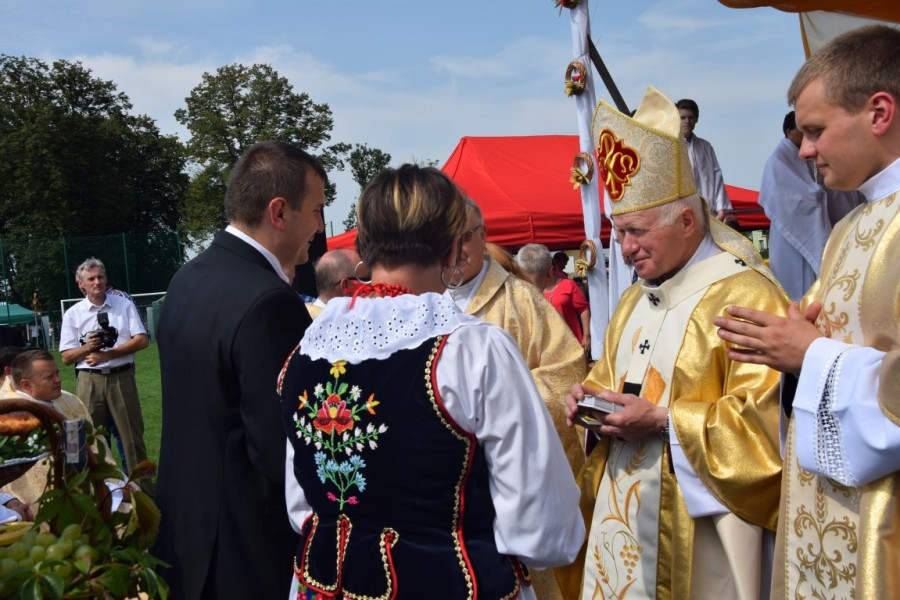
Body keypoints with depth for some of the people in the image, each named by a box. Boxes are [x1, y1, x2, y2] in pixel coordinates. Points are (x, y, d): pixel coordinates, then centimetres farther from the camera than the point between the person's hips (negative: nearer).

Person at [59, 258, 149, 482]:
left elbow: (142, 340, -4)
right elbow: (67, 357, 4)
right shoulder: (73, 314, 5)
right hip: (89, 380, 1)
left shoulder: (125, 305, 3)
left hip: (121, 378, -1)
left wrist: (107, 354, -12)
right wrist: (88, 347, -16)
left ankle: (143, 488, 10)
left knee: (132, 436, 3)